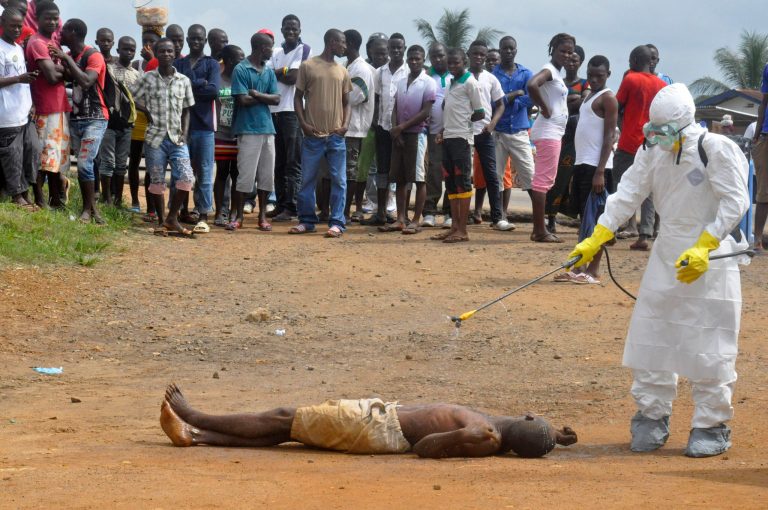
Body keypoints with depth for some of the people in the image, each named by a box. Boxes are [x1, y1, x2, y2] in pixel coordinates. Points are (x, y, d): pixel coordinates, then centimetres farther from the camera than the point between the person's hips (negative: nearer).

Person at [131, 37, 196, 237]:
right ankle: (161, 221, 15)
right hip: (155, 137, -1)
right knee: (157, 181, 3)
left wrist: (184, 134, 0)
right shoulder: (148, 78, 1)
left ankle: (172, 218, 3)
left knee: (186, 178, -11)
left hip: (177, 138, 1)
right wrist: (148, 112, -6)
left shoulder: (183, 81, 7)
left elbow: (186, 110, 11)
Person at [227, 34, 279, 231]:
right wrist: (265, 98, -1)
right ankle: (237, 215, 2)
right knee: (245, 174, -6)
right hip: (248, 128, -6)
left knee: (267, 174, 6)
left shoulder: (269, 72, 15)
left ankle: (262, 215, 13)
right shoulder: (241, 70, -4)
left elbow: (276, 99, 5)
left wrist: (256, 94, -8)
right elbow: (243, 100, -12)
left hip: (267, 128, 6)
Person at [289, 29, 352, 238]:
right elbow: (298, 97, 4)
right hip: (313, 135, -2)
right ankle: (307, 220, 13)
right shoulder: (308, 66, 2)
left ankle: (337, 223, 2)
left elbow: (346, 102, 16)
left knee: (339, 180, -1)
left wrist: (345, 124, -2)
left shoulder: (342, 71, 13)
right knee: (308, 180, 4)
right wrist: (303, 123, -8)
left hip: (336, 135, 3)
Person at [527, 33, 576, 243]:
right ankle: (540, 230, -10)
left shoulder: (556, 73, 17)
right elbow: (532, 85, -32)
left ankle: (539, 229, 14)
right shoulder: (549, 70, -12)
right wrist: (545, 109, -20)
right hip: (548, 132, -10)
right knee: (543, 179, -9)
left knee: (544, 180, 11)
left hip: (554, 132, 10)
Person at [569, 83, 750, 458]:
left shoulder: (717, 150, -15)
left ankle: (712, 426, 8)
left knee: (709, 345, -4)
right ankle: (652, 418, 19)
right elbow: (628, 195, 5)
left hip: (713, 257, -6)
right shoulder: (652, 152, 3)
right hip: (667, 255, 6)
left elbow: (735, 202, -16)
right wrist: (594, 240, -2)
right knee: (650, 334, 6)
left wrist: (703, 247, -22)